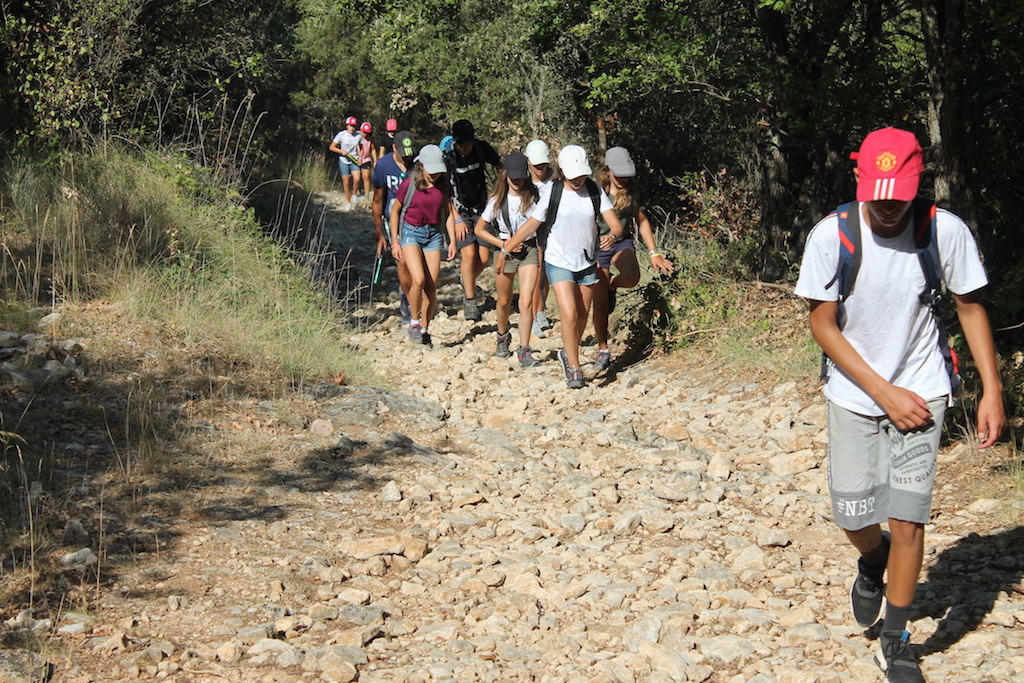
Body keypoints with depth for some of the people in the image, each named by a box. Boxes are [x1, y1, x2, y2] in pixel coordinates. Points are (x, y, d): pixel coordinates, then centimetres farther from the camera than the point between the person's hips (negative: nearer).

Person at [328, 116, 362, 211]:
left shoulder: (359, 135, 1)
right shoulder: (341, 135, -5)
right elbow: (332, 147, -1)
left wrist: (360, 158, 1)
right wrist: (341, 151, -15)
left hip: (354, 160, 1)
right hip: (344, 161, -1)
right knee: (346, 182, 0)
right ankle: (348, 202, 14)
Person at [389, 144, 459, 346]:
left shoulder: (444, 185, -2)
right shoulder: (409, 184, -12)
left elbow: (449, 212, 10)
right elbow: (395, 211, 1)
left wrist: (452, 241, 5)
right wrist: (395, 241, -1)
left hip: (434, 233, 3)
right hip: (411, 232, -3)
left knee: (431, 287, 0)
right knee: (418, 280, -21)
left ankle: (425, 329, 16)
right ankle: (414, 322, 0)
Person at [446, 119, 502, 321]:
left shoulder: (482, 148, -8)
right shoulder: (447, 156, -16)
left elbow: (501, 168, 11)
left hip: (481, 210, 3)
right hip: (459, 212, -3)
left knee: (484, 257, -2)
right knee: (469, 254, -17)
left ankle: (467, 283, 29)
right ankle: (470, 301, -6)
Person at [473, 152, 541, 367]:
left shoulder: (533, 198, -4)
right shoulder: (497, 201, -2)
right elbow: (479, 229, 4)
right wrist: (502, 244, -7)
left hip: (529, 250, -1)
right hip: (506, 252, 2)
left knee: (526, 301, -14)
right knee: (504, 301, 15)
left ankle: (524, 349, -9)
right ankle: (503, 337, 42)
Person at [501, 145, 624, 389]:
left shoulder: (595, 191, -4)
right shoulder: (553, 194, -11)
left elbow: (616, 224, -9)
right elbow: (530, 226, -2)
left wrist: (611, 236, -33)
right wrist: (504, 251, 3)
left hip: (587, 263, 3)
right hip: (559, 263, -3)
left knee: (582, 316, 12)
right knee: (569, 315, -16)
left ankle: (568, 354, 37)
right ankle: (574, 369, -6)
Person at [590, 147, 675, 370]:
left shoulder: (631, 192, 1)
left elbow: (642, 221, 9)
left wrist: (654, 252, 4)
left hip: (622, 242, 2)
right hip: (597, 246, -2)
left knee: (631, 277, -32)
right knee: (600, 304, -2)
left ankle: (612, 284, 5)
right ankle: (602, 350, 17)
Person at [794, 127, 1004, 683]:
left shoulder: (947, 232, -15)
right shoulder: (831, 236, -16)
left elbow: (970, 307, 0)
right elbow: (823, 326, -10)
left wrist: (991, 390, -4)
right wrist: (884, 393, -13)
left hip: (919, 391, 0)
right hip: (853, 393, 1)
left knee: (907, 519, -6)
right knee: (852, 515, 1)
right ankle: (873, 562, 40)